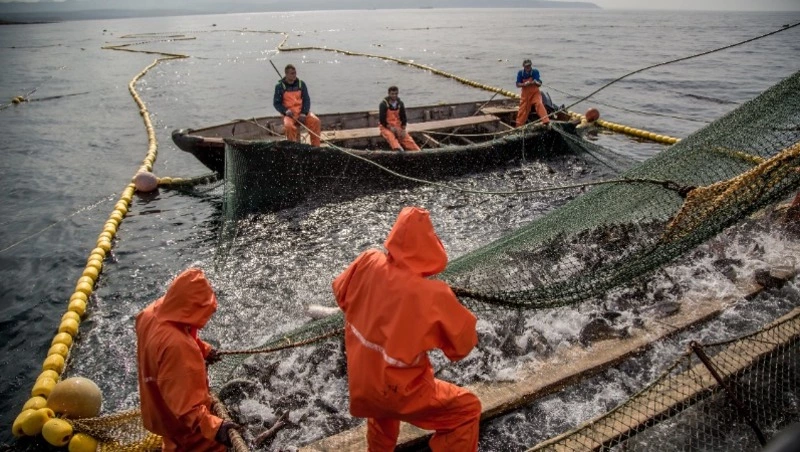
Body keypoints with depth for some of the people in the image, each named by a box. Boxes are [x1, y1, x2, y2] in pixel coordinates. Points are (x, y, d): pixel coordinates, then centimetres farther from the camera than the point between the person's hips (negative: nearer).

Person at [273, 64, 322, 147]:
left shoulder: (301, 84, 9)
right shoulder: (280, 86, 2)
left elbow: (307, 100, 6)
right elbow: (276, 103, 2)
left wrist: (304, 113, -10)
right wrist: (285, 111, -17)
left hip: (302, 113, 2)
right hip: (289, 114, -2)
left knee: (316, 121, -24)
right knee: (289, 125, -36)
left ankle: (315, 146, -16)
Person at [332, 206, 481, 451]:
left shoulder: (368, 262, -15)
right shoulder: (433, 295, -28)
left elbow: (341, 293, 6)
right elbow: (464, 342, -13)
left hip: (360, 384, 6)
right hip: (397, 392, -6)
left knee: (380, 410, 39)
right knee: (468, 409, 9)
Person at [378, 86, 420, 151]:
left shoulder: (400, 103, 6)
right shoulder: (383, 104, -8)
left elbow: (403, 117, 9)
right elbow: (382, 119, -11)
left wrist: (403, 129, -4)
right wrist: (390, 127, -18)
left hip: (398, 126, 4)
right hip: (386, 127, -4)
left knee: (407, 138, -19)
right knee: (390, 136, -36)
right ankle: (398, 148, -62)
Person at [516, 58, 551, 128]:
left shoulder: (535, 72, -8)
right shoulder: (520, 73, -3)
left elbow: (539, 84, -9)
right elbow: (518, 84, -4)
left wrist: (535, 83, -32)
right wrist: (524, 84, -22)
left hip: (535, 93, -2)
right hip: (525, 94, 2)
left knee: (539, 104, -26)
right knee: (523, 109, 5)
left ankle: (546, 121, -31)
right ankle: (519, 126, 19)